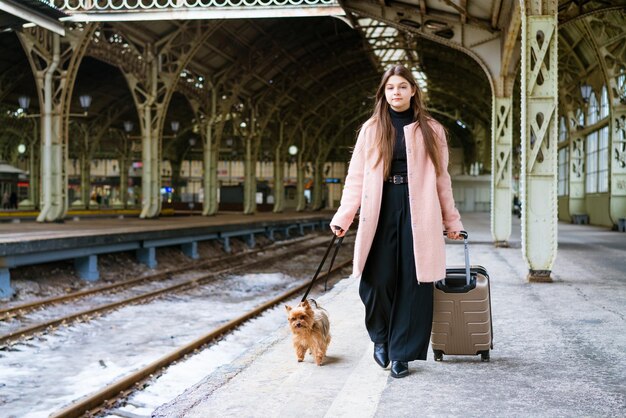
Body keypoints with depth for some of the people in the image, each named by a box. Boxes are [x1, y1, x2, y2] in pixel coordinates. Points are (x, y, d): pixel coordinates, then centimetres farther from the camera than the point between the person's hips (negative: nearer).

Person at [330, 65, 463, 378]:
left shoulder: (431, 130, 10)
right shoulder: (371, 129, 10)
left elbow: (441, 178, 12)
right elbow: (356, 176, 5)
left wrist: (451, 220, 11)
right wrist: (344, 216, -5)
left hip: (417, 212, 0)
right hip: (381, 211, 0)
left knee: (413, 282, -2)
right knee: (378, 279, -5)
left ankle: (402, 353, 9)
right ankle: (381, 337, 22)